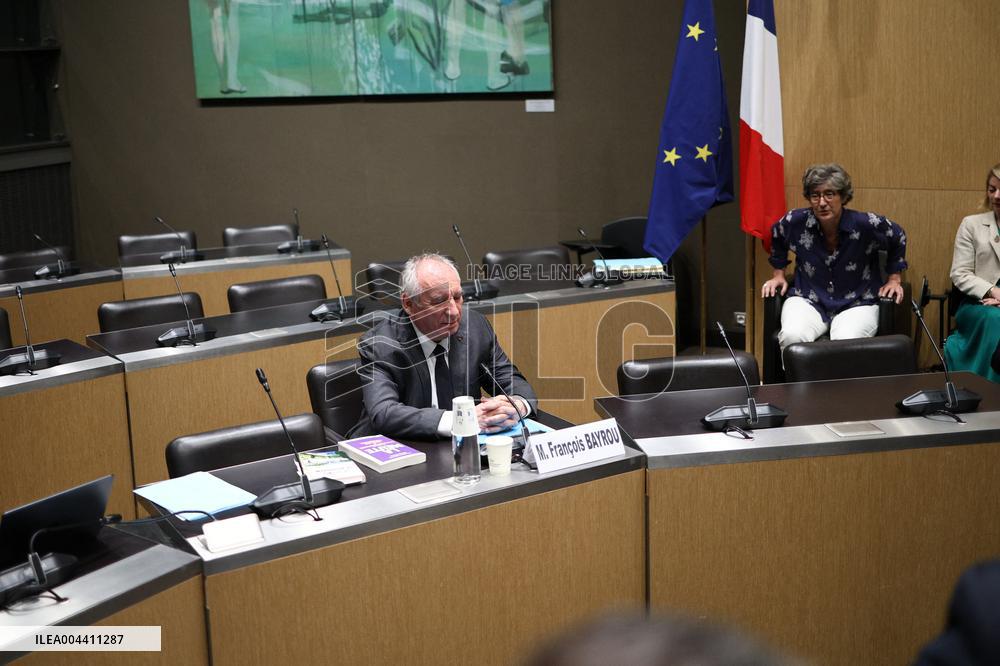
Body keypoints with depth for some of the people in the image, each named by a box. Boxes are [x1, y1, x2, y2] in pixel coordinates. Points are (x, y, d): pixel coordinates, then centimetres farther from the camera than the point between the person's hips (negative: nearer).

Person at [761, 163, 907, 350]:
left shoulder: (867, 224, -12)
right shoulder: (795, 222, -8)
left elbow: (898, 237, 10)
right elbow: (776, 236, 18)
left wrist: (894, 279, 13)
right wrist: (779, 273, 18)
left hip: (856, 304, -1)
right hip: (808, 300, 1)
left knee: (846, 342, -34)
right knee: (792, 336, -32)